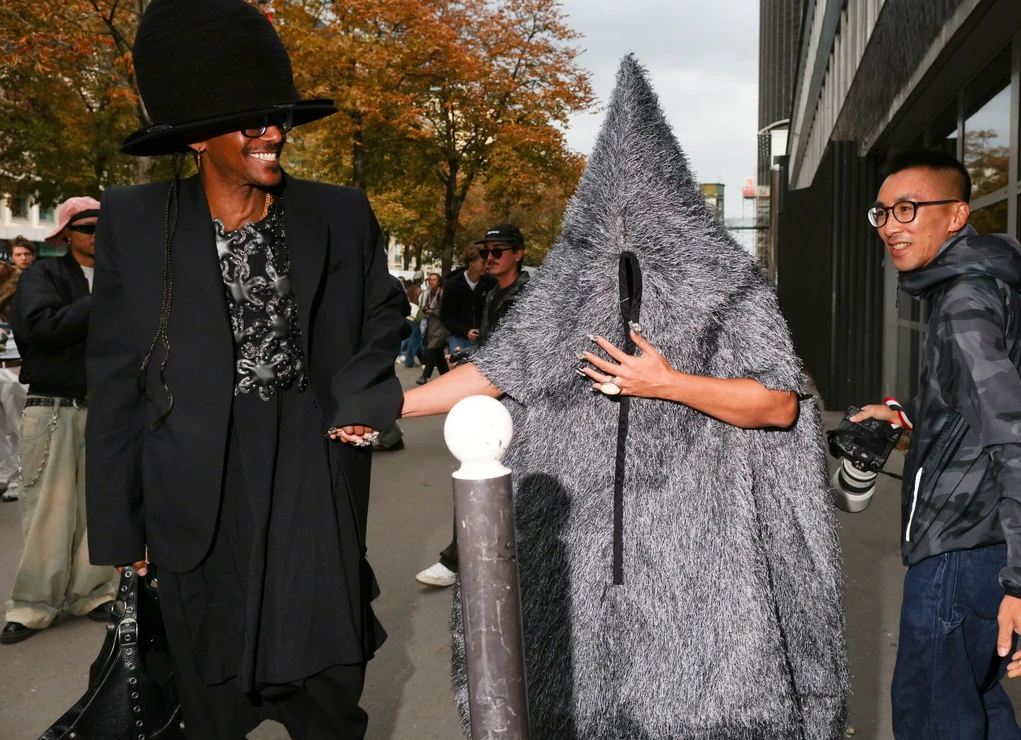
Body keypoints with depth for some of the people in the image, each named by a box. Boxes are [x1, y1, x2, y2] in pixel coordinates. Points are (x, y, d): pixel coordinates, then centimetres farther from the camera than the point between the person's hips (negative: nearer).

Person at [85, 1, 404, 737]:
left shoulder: (343, 215, -2)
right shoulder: (135, 221, -4)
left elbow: (381, 317, 13)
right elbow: (117, 381, 0)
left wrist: (360, 397, -6)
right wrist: (122, 524, 1)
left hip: (312, 461, 1)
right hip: (198, 478, 0)